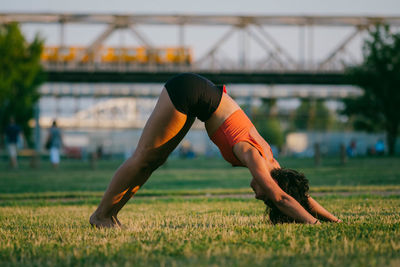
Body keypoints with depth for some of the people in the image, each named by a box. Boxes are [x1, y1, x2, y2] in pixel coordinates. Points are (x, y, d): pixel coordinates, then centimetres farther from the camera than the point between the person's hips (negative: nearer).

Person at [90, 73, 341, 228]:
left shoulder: (268, 160, -3)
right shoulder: (252, 155, -23)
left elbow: (299, 192, 5)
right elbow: (281, 198, -31)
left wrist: (334, 220, 3)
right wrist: (314, 223, -33)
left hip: (196, 96, 7)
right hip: (185, 91, -7)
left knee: (154, 161, 12)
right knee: (144, 158, 0)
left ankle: (111, 213, 20)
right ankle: (101, 214, 10)